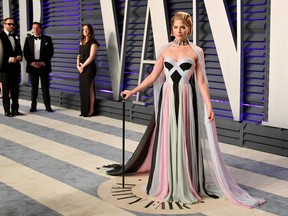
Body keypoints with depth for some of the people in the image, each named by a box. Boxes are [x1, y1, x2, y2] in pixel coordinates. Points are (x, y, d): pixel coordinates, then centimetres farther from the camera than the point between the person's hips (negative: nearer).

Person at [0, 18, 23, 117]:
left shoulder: (16, 37, 15)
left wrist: (19, 56, -3)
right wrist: (9, 59, -20)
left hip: (16, 67, 6)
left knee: (15, 89, 9)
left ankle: (15, 109, 16)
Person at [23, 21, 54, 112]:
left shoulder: (47, 39, 4)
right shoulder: (28, 39, 9)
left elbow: (50, 52, -1)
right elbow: (25, 52, 4)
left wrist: (43, 62, -10)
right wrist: (31, 62, -9)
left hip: (43, 66, -2)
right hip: (32, 66, 2)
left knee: (45, 87, -1)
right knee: (34, 87, 6)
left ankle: (48, 106, 2)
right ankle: (33, 106, 11)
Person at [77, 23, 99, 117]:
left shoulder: (93, 42, -7)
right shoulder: (82, 42, 15)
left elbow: (91, 57, -14)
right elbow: (79, 55, 13)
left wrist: (82, 66, -12)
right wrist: (78, 66, -2)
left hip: (89, 68, -7)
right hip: (82, 68, 7)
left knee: (89, 89, -6)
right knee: (83, 89, 8)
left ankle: (91, 110, 0)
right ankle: (84, 110, 13)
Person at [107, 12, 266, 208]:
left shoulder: (196, 51, -1)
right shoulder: (165, 50, 7)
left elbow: (201, 81, -2)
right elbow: (153, 76, 8)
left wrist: (209, 105, -8)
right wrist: (133, 91, 4)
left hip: (186, 101, -2)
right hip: (167, 99, 3)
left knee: (184, 140, 1)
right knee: (167, 140, 6)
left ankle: (186, 186, 12)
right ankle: (166, 184, 18)